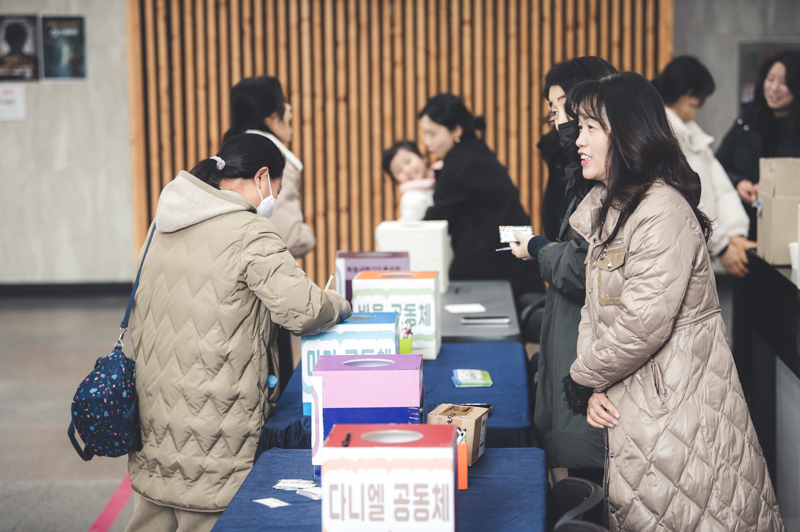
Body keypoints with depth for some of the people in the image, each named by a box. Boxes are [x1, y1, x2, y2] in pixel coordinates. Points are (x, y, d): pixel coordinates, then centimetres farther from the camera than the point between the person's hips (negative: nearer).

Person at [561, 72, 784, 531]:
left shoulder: (664, 212, -19)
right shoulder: (605, 205, 12)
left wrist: (582, 382, -10)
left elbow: (642, 327, -24)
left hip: (676, 404, -9)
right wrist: (594, 388, -3)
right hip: (629, 403, 9)